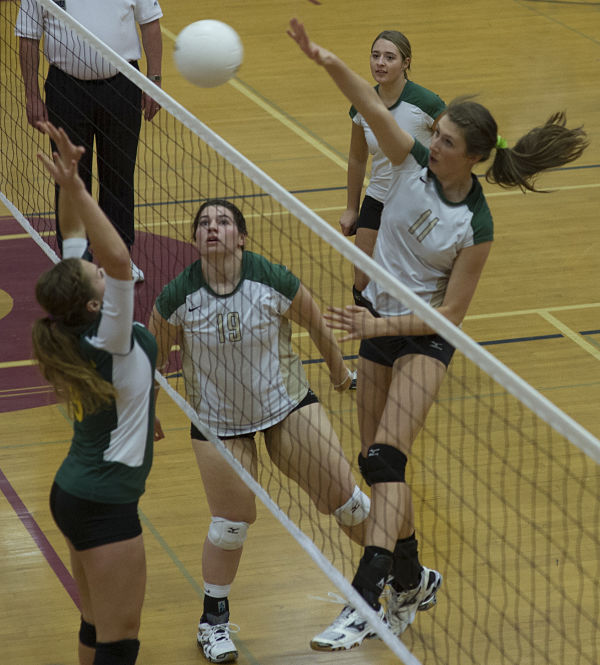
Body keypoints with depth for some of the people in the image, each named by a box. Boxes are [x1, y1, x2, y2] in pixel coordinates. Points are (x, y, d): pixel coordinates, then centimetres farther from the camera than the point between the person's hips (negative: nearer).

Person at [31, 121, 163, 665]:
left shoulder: (76, 330, -2)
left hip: (74, 493, 9)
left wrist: (71, 182, -3)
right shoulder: (109, 340, -23)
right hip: (105, 507, -9)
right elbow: (119, 258, -36)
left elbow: (76, 239, 6)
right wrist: (75, 188, -40)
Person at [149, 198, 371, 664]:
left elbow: (318, 325, -2)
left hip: (287, 403, 0)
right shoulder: (176, 299, -18)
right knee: (232, 523, -2)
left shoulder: (275, 282, -20)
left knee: (344, 498, 1)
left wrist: (338, 369, 13)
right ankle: (214, 619, 22)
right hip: (218, 420, 0)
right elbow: (154, 359, -1)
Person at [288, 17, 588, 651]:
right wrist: (325, 60, -39)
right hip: (379, 322, 6)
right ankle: (411, 580, 27)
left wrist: (383, 326, -25)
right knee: (375, 462, 10)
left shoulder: (475, 226, -19)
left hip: (425, 337, -6)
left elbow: (451, 312, -16)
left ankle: (364, 599, -29)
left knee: (386, 456, -21)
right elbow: (371, 105, -24)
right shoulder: (413, 163, -9)